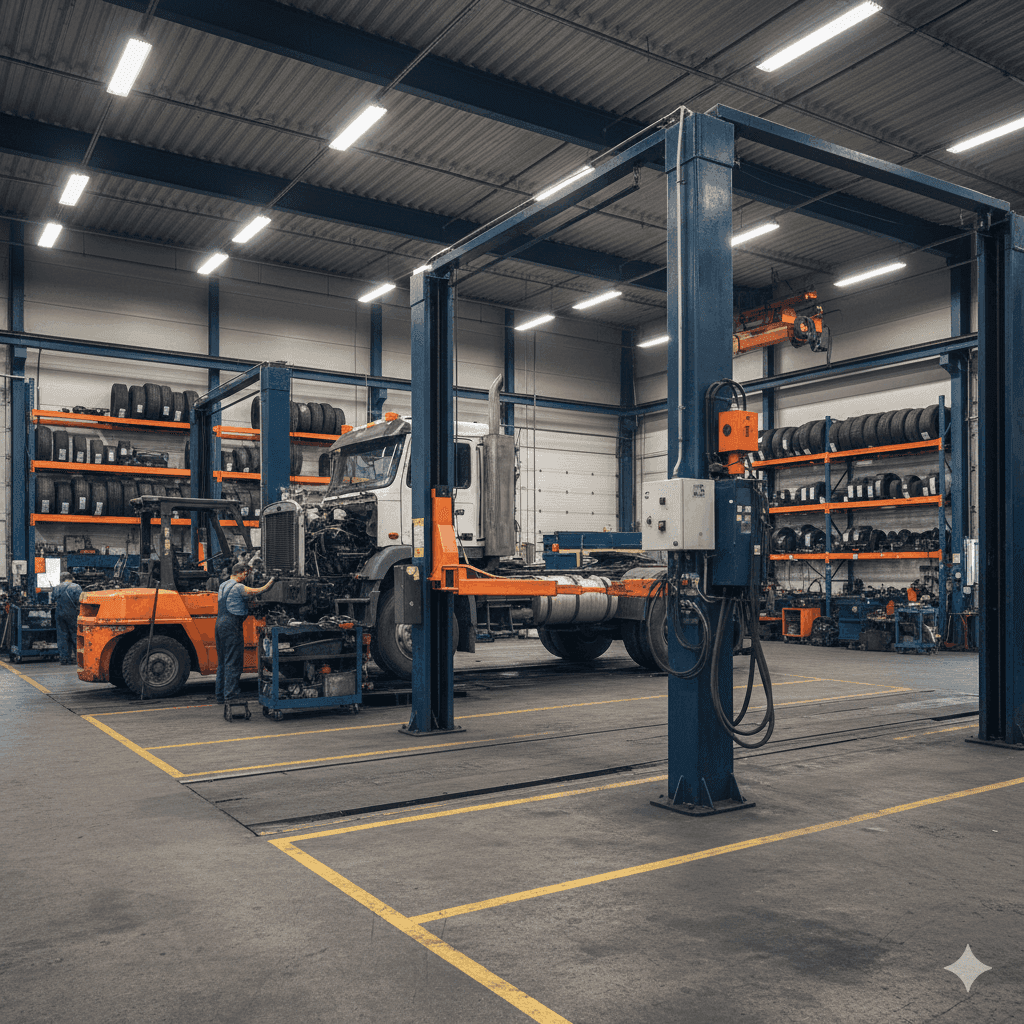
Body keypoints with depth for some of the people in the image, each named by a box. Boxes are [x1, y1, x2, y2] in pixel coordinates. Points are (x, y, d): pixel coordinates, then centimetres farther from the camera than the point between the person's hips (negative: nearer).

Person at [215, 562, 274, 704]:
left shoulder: (223, 585, 16)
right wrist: (271, 581, 1)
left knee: (222, 662, 13)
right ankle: (230, 695, -6)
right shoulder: (238, 587, -12)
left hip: (220, 624, 9)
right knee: (233, 662, -5)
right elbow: (258, 591, -12)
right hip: (232, 626, -9)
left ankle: (220, 695, 18)